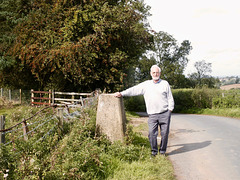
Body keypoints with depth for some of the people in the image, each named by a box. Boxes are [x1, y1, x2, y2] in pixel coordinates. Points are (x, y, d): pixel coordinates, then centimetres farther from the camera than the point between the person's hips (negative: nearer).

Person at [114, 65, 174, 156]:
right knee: (152, 133, -7)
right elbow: (134, 90, 10)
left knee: (164, 133, 0)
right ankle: (154, 151, 8)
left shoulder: (165, 83, 8)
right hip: (152, 115, 1)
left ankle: (162, 151, 15)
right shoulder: (146, 84, 13)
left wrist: (170, 109, 2)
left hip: (164, 114, -1)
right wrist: (122, 93, 4)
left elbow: (170, 98, 9)